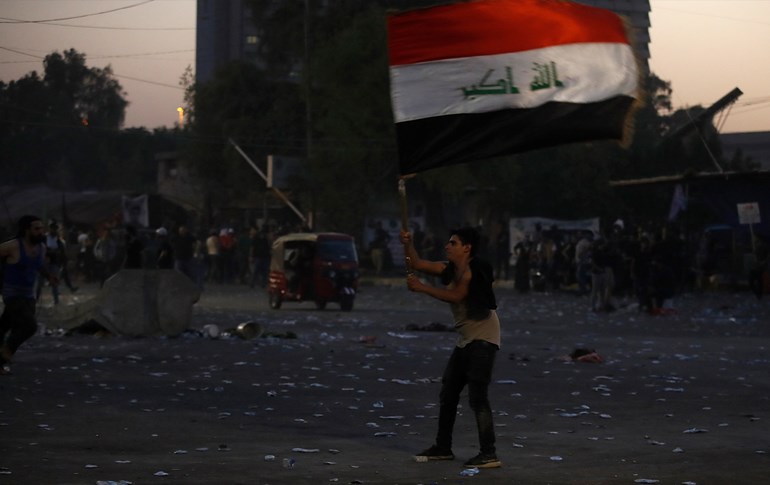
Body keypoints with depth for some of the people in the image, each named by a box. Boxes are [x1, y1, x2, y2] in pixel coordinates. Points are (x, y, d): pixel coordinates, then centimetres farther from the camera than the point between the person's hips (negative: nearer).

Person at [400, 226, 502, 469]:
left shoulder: (474, 270, -17)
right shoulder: (449, 269, 9)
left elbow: (456, 295, -29)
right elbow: (417, 264, 11)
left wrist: (422, 288, -26)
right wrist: (407, 244, -6)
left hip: (483, 338, -10)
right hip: (466, 339, 10)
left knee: (477, 397, -16)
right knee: (447, 394, 15)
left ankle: (489, 454, -16)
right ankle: (443, 447, 27)